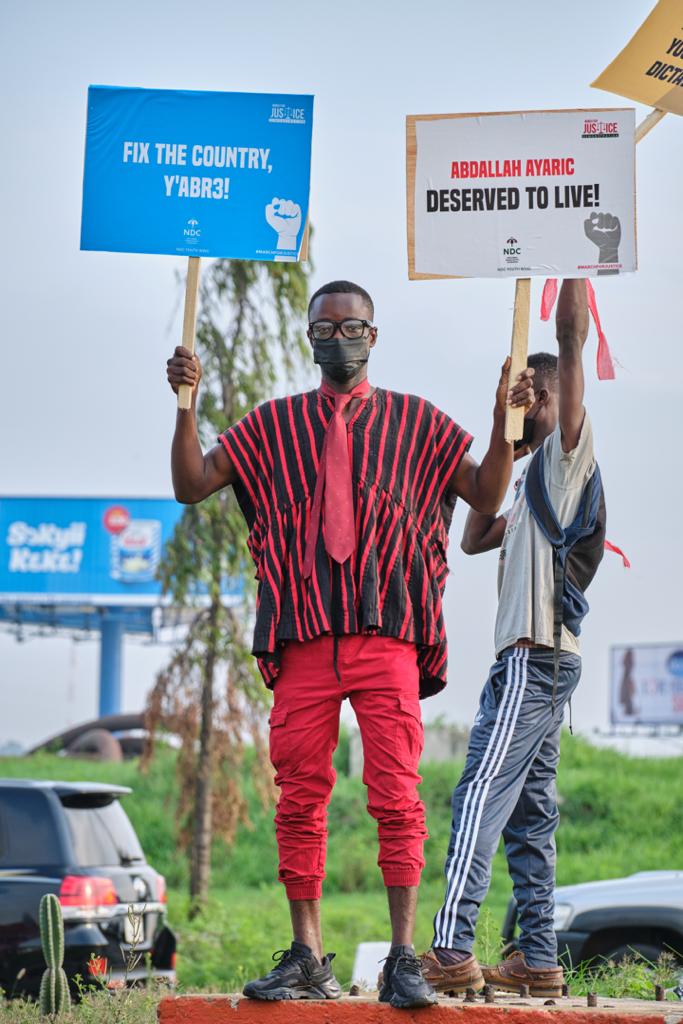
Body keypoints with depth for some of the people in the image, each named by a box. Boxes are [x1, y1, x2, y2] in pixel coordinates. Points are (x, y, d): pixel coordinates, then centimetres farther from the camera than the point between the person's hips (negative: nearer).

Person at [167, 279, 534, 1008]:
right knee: (299, 799, 2)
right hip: (304, 640, 2)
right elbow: (191, 485, 11)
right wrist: (185, 405, -3)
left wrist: (504, 421, -7)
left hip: (388, 639, -2)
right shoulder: (272, 425, 14)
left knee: (396, 798, -8)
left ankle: (403, 957, -4)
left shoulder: (416, 422, 12)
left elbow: (487, 497, 8)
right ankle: (307, 958, 8)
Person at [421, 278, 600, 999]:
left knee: (481, 795, -16)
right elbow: (474, 539, 26)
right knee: (529, 812, 8)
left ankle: (452, 952, -23)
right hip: (535, 658, 10)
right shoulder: (535, 480, 25)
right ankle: (539, 961, 8)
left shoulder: (569, 450, -2)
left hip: (535, 655, -10)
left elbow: (572, 335, -12)